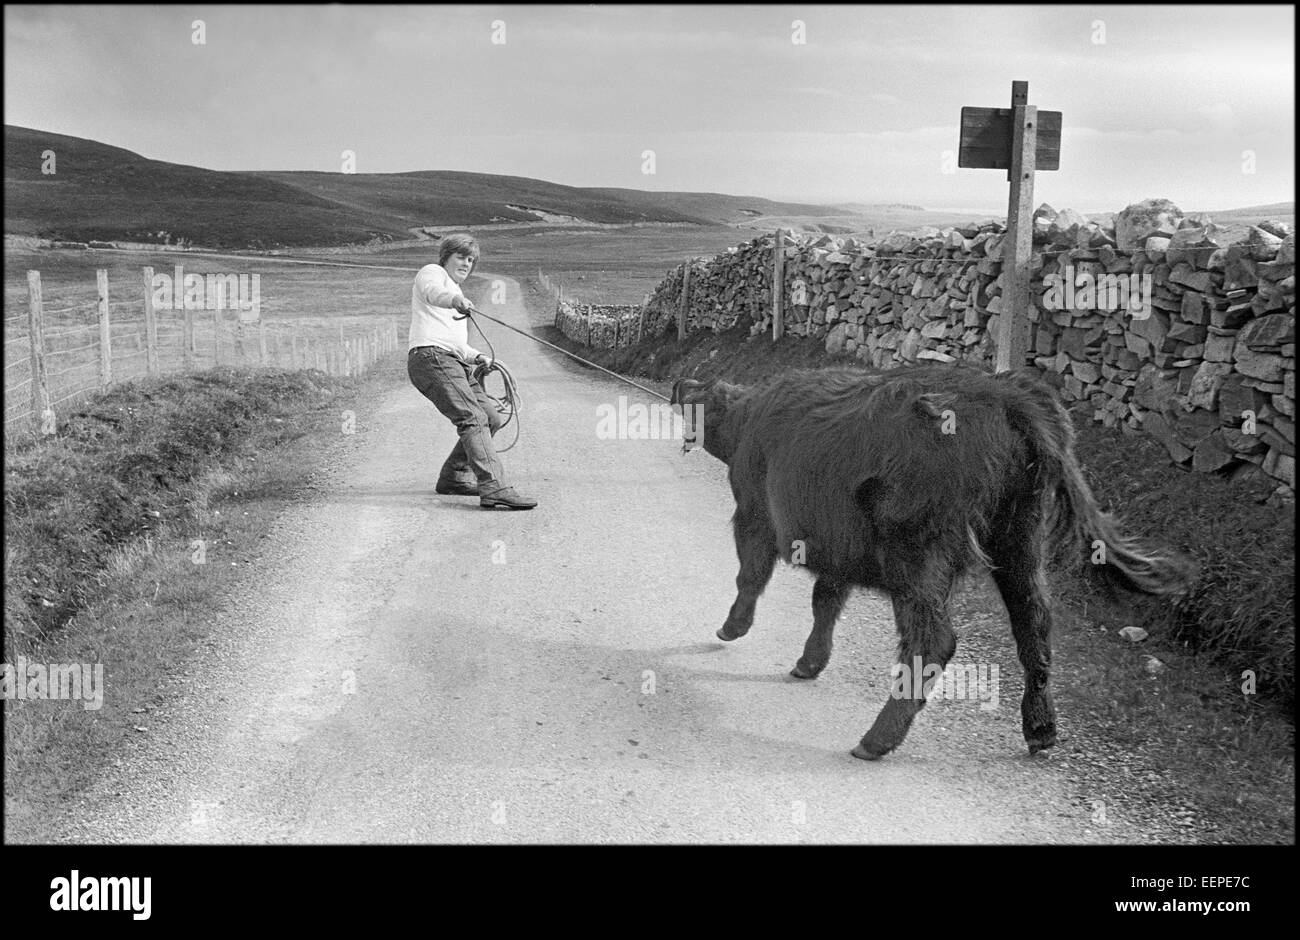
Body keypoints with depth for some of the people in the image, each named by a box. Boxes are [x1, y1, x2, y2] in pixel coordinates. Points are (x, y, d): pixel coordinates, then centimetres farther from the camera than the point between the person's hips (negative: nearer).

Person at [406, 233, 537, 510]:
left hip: (455, 363, 10)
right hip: (431, 357, -10)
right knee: (472, 418, -23)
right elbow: (432, 292, -20)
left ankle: (453, 478, 19)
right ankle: (493, 489, -35)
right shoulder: (432, 272, 7)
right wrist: (455, 300, -42)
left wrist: (476, 356, 18)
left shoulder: (457, 293, 34)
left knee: (492, 418, 10)